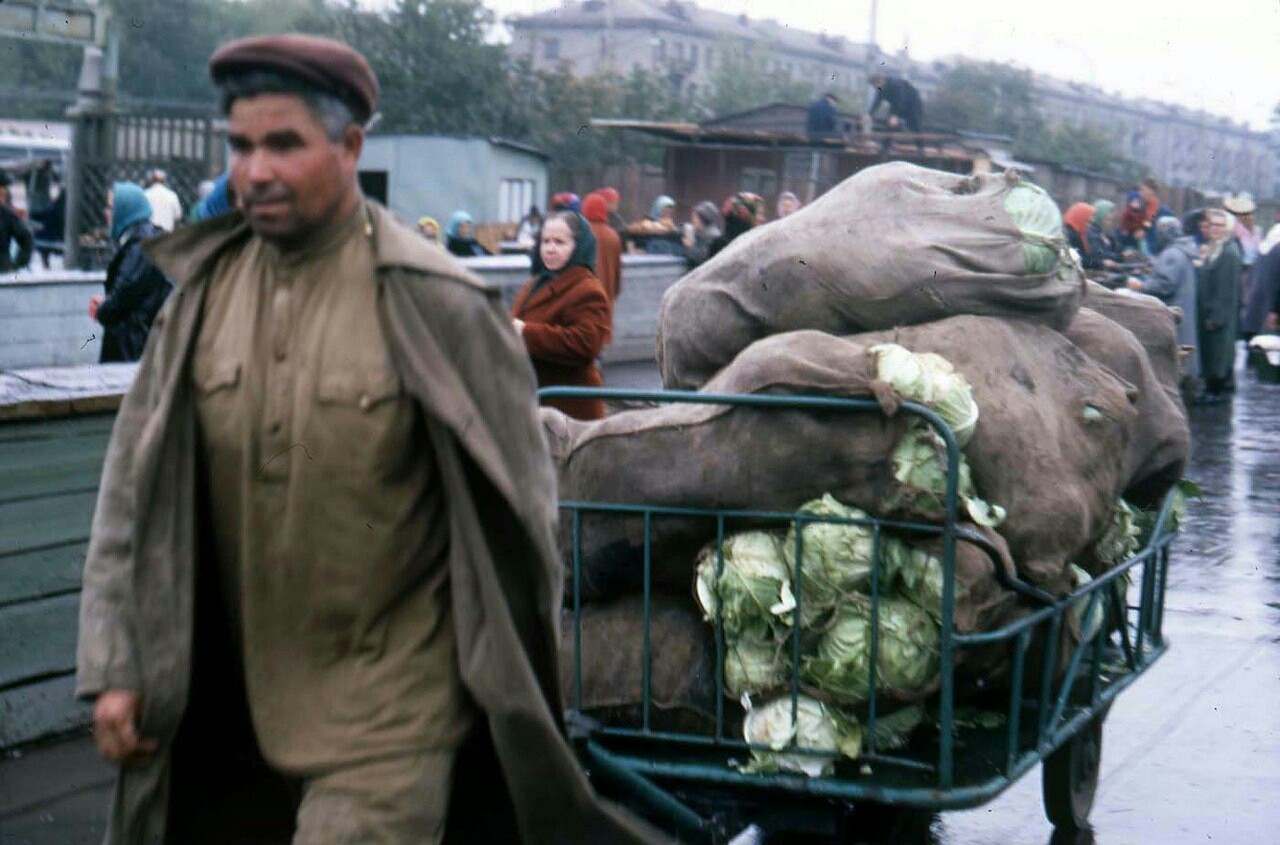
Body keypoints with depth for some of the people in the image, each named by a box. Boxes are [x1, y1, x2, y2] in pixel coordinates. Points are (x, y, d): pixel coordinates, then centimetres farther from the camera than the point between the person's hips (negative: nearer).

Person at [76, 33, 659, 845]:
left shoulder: (434, 304, -12)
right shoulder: (204, 291, 1)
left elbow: (517, 499, -4)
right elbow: (136, 486, 5)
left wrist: (512, 682, 2)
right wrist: (114, 666, 1)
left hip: (387, 712, -5)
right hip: (236, 702, 5)